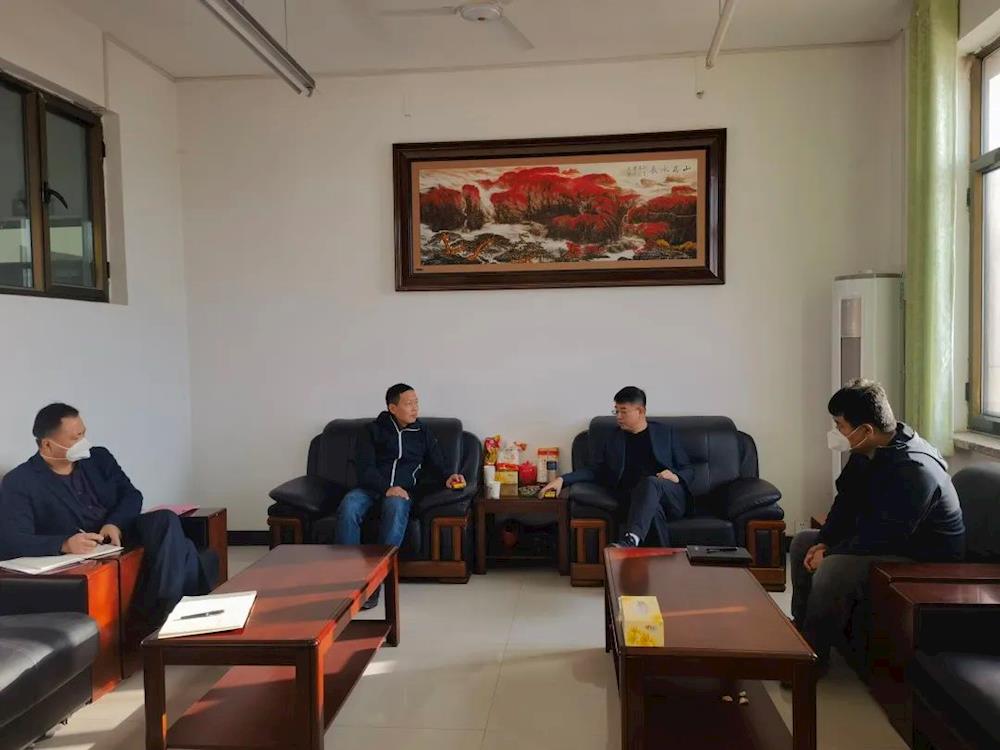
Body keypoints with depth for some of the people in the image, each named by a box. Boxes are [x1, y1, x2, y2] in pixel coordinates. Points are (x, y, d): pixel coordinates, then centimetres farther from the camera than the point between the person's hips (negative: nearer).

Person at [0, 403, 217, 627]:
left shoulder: (99, 457, 13)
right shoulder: (19, 482, -3)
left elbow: (131, 495, 8)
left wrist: (115, 524, -16)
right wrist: (64, 544, -32)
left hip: (120, 536, 5)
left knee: (166, 520, -29)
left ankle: (163, 610, -30)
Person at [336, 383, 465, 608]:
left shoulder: (423, 433, 17)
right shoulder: (374, 430, 9)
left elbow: (437, 463, 18)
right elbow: (365, 468, -1)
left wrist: (448, 477, -7)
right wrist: (386, 488, -19)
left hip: (401, 491, 0)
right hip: (370, 488, 0)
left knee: (396, 508, -37)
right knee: (348, 508, -34)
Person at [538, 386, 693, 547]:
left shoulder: (665, 432, 14)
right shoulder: (613, 440, 18)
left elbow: (688, 470, 15)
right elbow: (597, 472, 13)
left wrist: (676, 477, -10)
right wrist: (562, 479, -3)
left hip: (673, 499, -1)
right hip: (635, 500, 1)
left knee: (650, 482, -36)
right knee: (653, 508, -37)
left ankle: (630, 541, -53)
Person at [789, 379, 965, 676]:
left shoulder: (912, 470, -31)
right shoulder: (868, 452, -3)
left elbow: (883, 538, -32)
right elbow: (847, 501, 5)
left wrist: (828, 555, -22)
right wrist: (823, 542, -8)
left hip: (923, 558, -10)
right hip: (880, 537, 10)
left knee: (833, 570, -31)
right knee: (802, 542, 9)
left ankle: (813, 654, -10)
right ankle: (801, 628, 15)